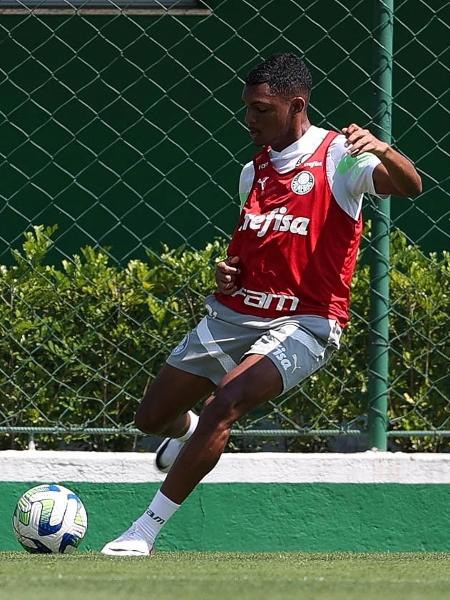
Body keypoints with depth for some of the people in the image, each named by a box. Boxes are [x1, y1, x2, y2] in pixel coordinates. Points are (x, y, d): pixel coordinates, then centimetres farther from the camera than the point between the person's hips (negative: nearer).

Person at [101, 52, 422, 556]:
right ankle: (189, 432, 52)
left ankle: (145, 531, -23)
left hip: (302, 323, -7)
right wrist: (227, 269, 5)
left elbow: (410, 187, -25)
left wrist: (383, 151, -46)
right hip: (233, 315, 7)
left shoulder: (339, 157, -8)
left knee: (224, 403, -30)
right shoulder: (254, 171, 13)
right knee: (152, 417, 12)